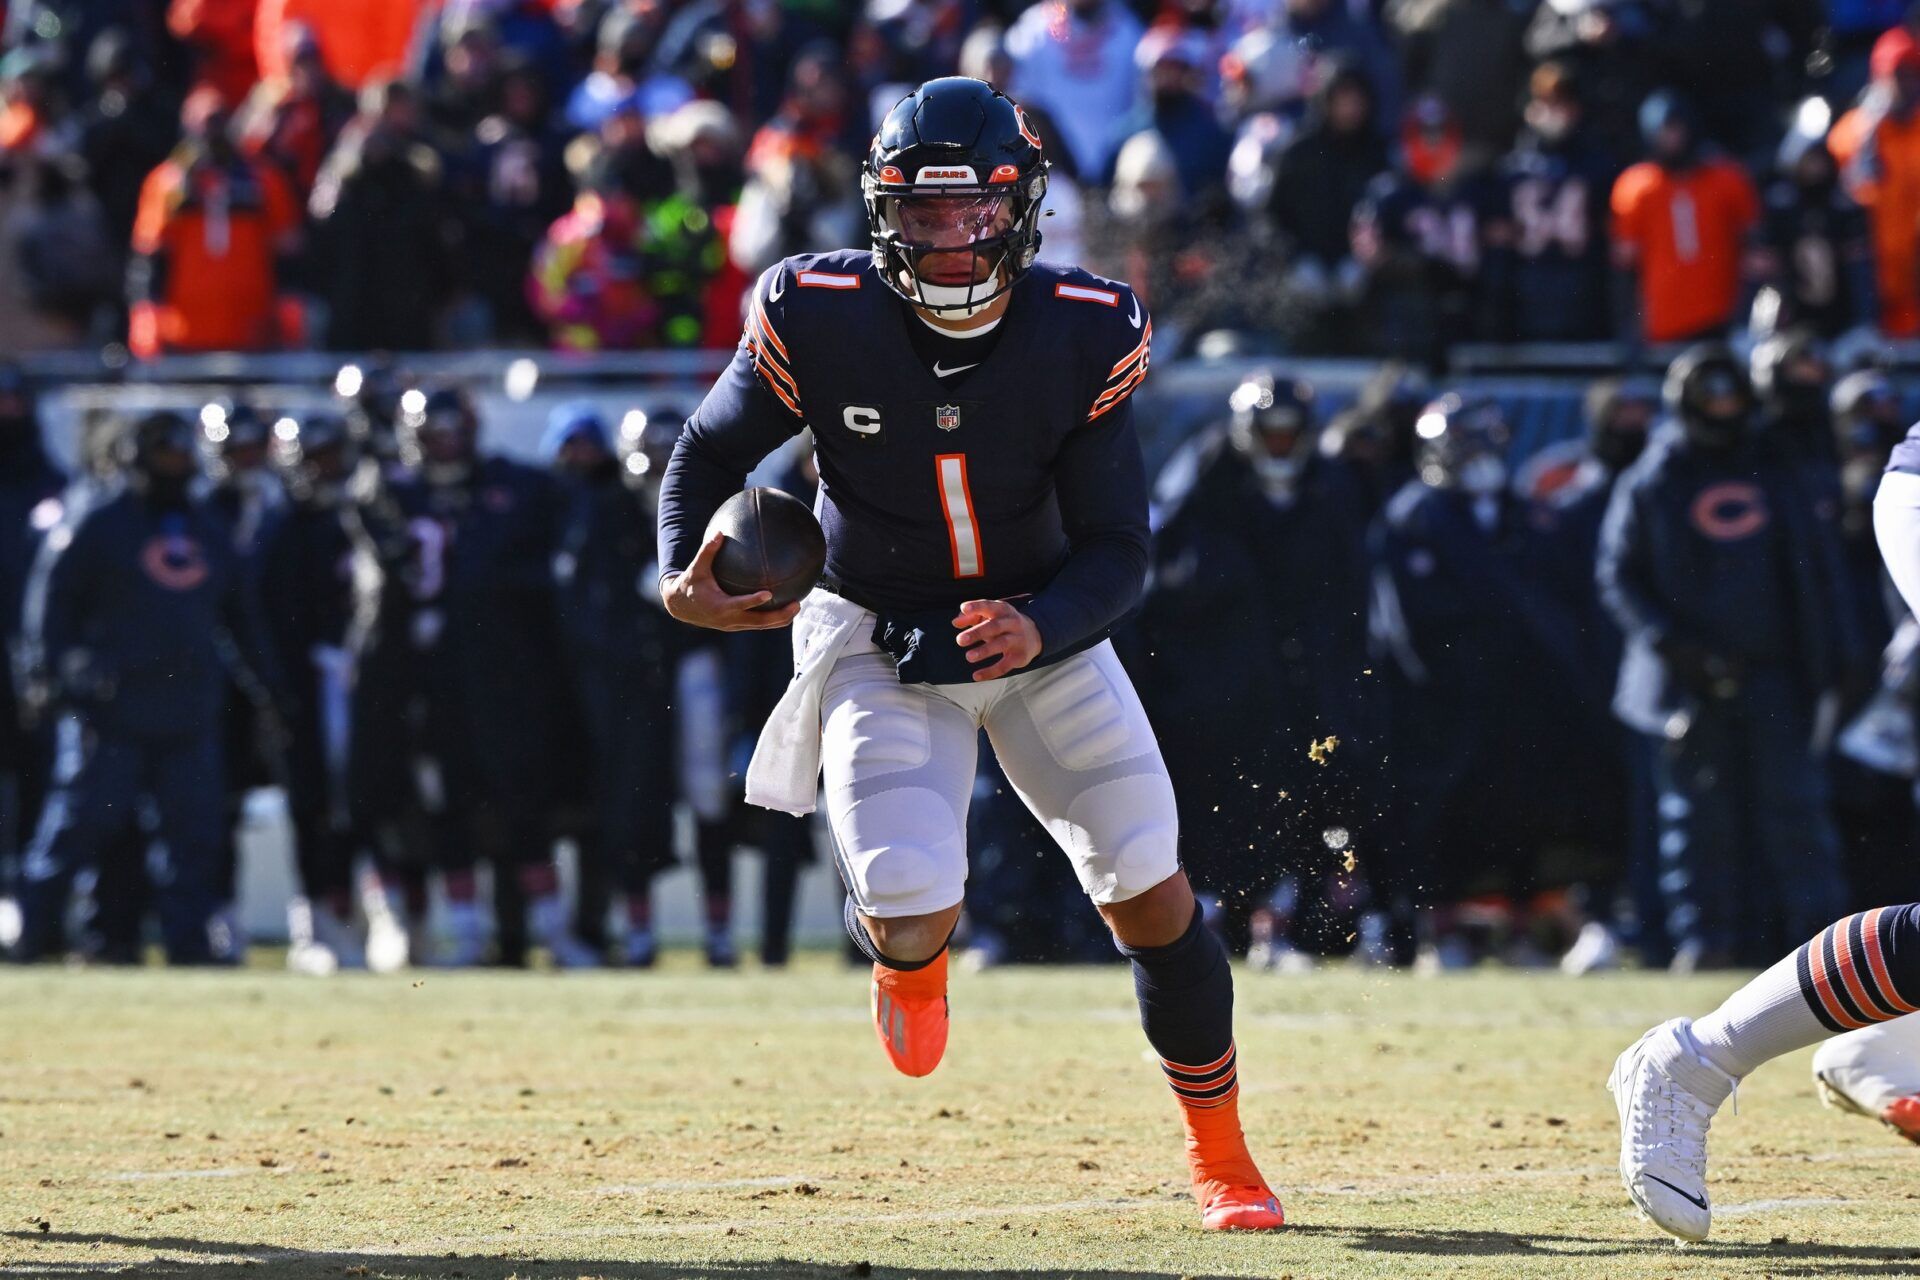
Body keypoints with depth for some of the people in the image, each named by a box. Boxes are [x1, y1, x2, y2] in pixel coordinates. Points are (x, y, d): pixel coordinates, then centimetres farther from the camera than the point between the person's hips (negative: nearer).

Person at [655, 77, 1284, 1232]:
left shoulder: (1084, 338, -19)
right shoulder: (820, 321, -20)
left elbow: (1118, 551, -17)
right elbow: (713, 450, -2)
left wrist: (1038, 631, -37)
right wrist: (684, 574, -20)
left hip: (1043, 632, 1)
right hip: (878, 644, -1)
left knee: (1151, 896, -4)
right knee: (913, 920, -18)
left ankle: (1220, 1152, 20)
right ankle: (908, 951, 25)